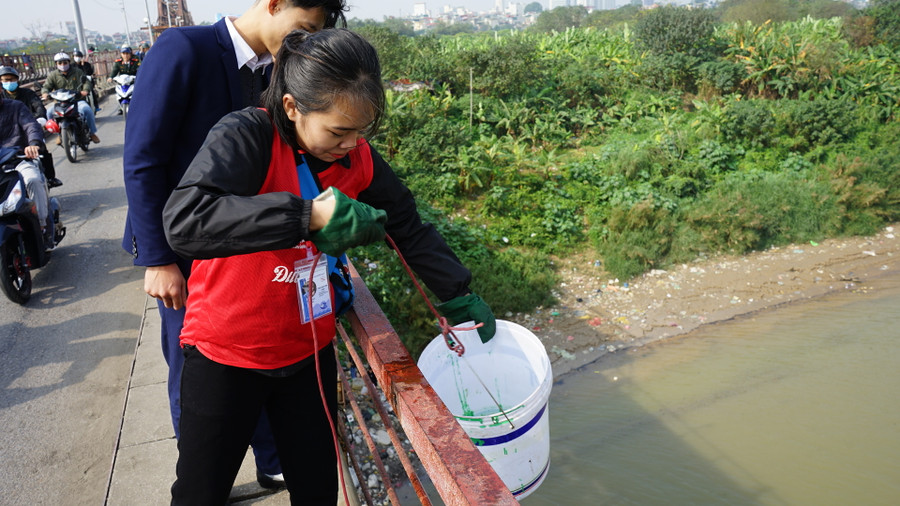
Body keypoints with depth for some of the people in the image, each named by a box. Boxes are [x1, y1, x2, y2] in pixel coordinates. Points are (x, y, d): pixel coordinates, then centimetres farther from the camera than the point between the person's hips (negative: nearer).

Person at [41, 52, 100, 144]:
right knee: (49, 113, -22)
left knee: (87, 110, -32)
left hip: (78, 100, -1)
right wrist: (45, 93, -22)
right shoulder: (53, 75, 8)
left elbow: (86, 82, 4)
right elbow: (46, 86, 3)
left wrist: (85, 90, -19)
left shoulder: (77, 71, 9)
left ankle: (93, 133, -14)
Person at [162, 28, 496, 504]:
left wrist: (459, 295, 7)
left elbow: (409, 228, 6)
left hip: (309, 353, 4)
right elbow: (183, 220, -38)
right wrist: (308, 217, -42)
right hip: (225, 356, -3)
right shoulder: (246, 136, -22)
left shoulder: (358, 157, -6)